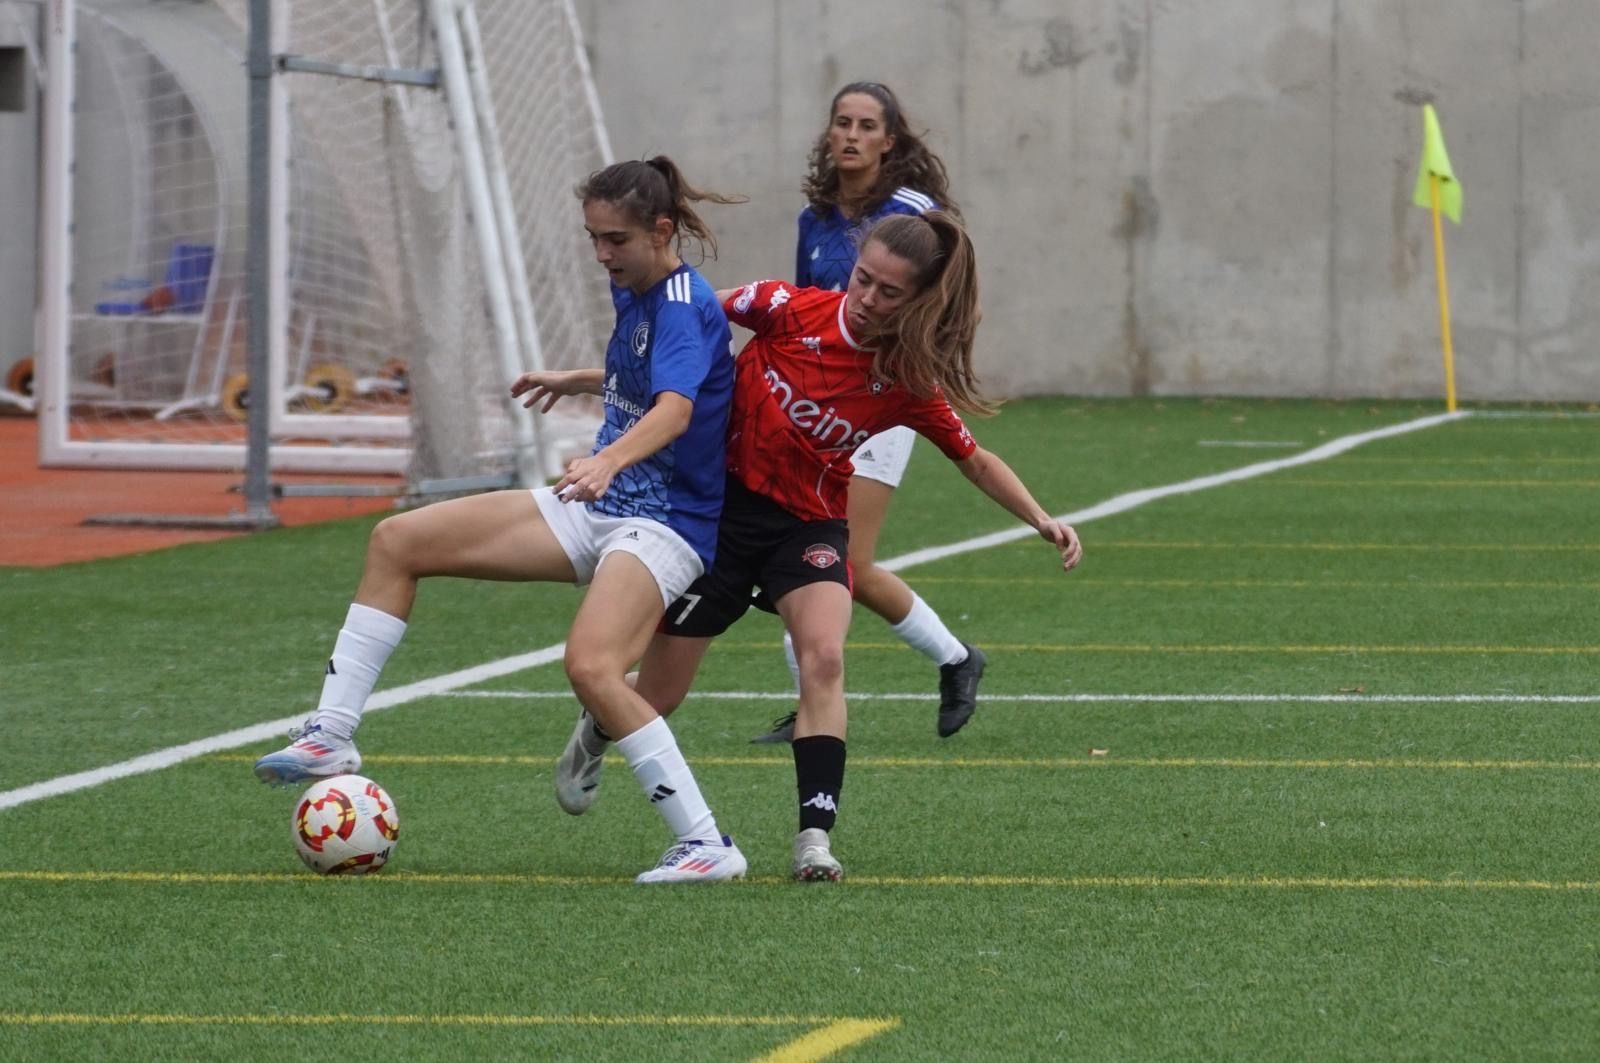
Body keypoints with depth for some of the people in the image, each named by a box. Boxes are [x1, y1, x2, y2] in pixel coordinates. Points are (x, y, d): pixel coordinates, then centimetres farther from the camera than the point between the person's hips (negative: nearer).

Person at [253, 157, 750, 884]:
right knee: (397, 541, 2)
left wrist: (608, 460, -55)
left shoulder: (684, 307, -19)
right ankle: (332, 736, 4)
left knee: (591, 666, -35)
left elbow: (674, 409, -38)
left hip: (662, 522, -10)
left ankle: (707, 845, -28)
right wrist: (575, 382, 40)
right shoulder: (634, 293, 8)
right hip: (597, 507, 10)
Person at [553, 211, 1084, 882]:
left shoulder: (910, 382, -13)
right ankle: (595, 734, 46)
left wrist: (1041, 520, -9)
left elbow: (975, 462, 2)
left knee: (824, 660, -29)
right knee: (656, 697, 9)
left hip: (809, 525, 0)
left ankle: (815, 837, -28)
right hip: (720, 505, 0)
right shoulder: (792, 310, -17)